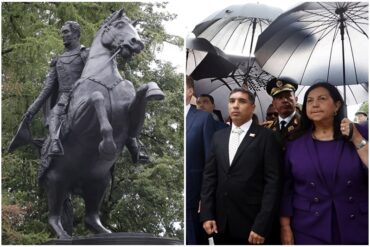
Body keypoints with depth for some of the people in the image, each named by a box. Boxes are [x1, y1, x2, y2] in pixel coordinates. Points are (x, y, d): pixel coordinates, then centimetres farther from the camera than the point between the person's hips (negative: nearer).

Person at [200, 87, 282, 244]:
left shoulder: (266, 137, -4)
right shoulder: (218, 136, 11)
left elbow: (272, 182, -9)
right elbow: (209, 176, 9)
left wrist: (261, 226, -15)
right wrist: (206, 215, -1)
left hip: (251, 224, -4)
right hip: (220, 223, 4)